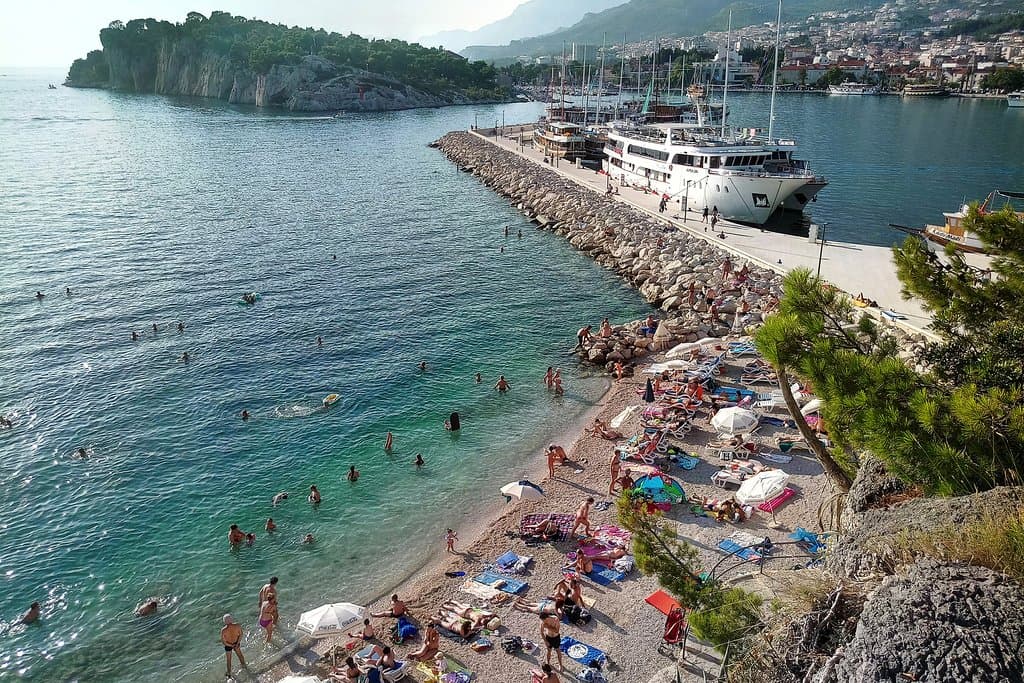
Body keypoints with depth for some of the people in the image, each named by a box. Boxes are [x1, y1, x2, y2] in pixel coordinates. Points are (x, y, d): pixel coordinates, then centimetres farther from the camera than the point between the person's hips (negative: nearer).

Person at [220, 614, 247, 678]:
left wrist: (231, 646, -9)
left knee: (228, 659, 23)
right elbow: (241, 634, -11)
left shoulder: (223, 630, -34)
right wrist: (237, 644, -3)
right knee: (239, 654, 31)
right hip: (236, 643, 3)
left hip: (228, 646, -3)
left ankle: (229, 674, 43)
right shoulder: (237, 626, -28)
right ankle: (244, 665, 56)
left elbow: (223, 642, -21)